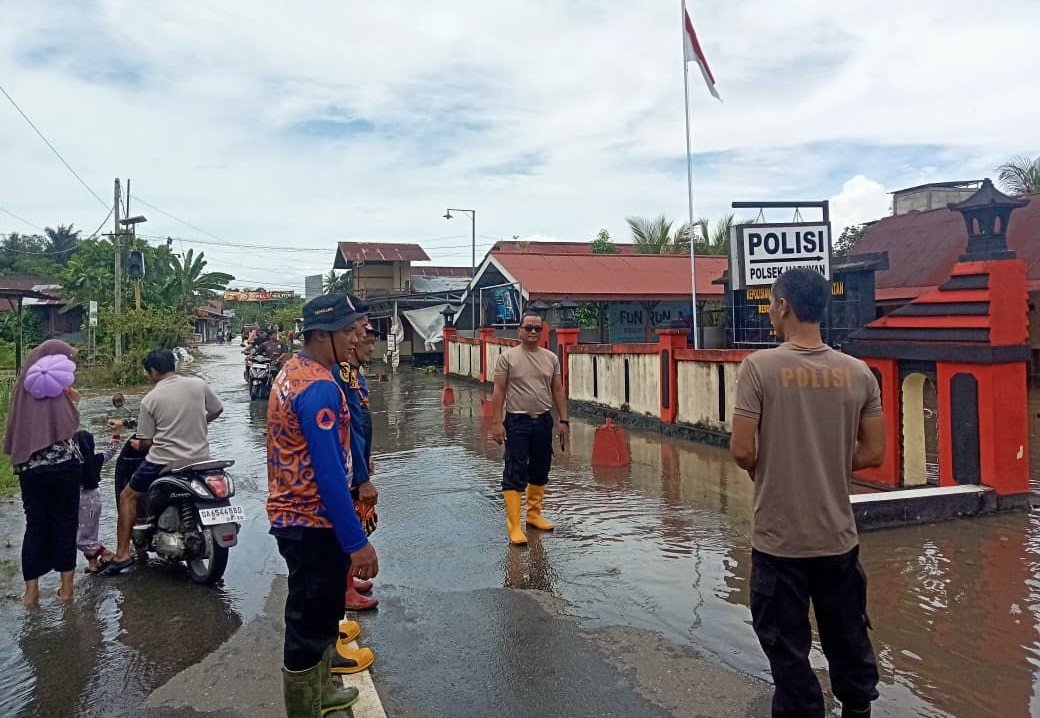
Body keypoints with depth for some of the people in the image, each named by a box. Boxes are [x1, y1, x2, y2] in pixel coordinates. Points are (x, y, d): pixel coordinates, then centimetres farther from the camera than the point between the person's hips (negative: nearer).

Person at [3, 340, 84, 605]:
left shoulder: (22, 387, 10)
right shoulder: (57, 388, -8)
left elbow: (13, 429, 14)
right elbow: (71, 424, -15)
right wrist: (74, 401, -3)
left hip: (29, 466, 5)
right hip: (62, 464, -5)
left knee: (35, 525, 12)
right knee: (64, 524, 6)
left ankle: (31, 590, 12)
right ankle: (66, 586, 12)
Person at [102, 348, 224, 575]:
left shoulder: (150, 399, -7)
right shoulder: (198, 384, -1)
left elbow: (146, 442, -4)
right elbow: (217, 410, 15)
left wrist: (136, 444, 19)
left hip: (165, 461, -4)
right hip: (200, 458, 4)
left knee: (127, 496, 14)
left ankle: (122, 554, 9)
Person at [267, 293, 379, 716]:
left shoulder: (291, 371, 8)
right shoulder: (319, 388, -23)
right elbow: (329, 473, -26)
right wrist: (357, 542, -24)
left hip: (293, 515, 11)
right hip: (313, 522, -11)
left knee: (319, 610, 24)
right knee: (309, 622, 3)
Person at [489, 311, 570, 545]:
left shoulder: (551, 358, 8)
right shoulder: (507, 357, -5)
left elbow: (558, 391, 10)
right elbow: (499, 391, -7)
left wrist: (564, 421, 5)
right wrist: (497, 423, -14)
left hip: (544, 421, 5)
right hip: (517, 422, -5)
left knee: (540, 471, 13)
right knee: (515, 474, -6)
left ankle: (534, 515, 28)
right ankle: (514, 525, -4)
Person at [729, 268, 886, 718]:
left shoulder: (760, 367, -14)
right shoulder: (858, 372, -2)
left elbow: (742, 451, -15)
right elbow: (872, 453, 2)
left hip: (780, 539, -4)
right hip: (838, 537, 4)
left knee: (789, 651, 10)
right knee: (849, 643, 20)